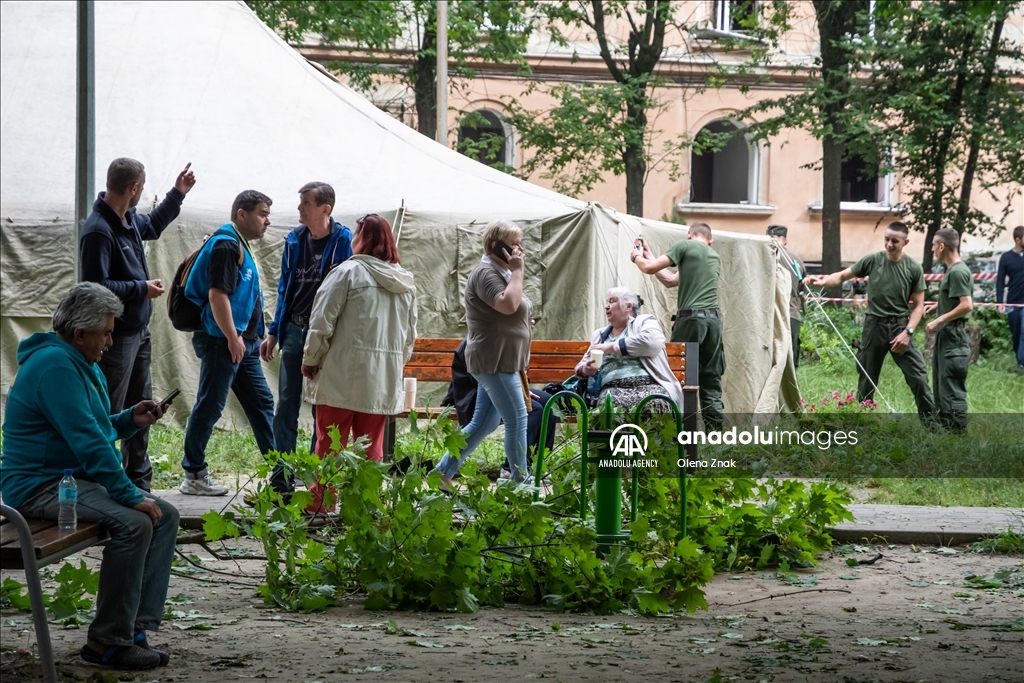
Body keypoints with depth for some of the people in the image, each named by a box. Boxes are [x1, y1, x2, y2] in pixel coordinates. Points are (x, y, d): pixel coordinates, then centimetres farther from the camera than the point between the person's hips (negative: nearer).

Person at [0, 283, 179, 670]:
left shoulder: (82, 364, 15)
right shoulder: (55, 364, -19)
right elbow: (86, 441, -24)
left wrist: (130, 420, 4)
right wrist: (131, 496, -23)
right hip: (39, 485, -11)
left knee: (165, 516, 0)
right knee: (133, 523, -28)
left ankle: (135, 627, -5)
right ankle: (107, 642, -21)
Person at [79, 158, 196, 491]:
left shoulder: (130, 219, 6)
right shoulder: (98, 230, -23)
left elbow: (153, 226, 31)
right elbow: (95, 286, -26)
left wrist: (177, 194, 26)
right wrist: (142, 288, -17)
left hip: (139, 331, 10)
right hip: (116, 336, -10)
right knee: (109, 414, -5)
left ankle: (139, 483, 28)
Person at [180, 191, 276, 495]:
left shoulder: (239, 246, 19)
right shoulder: (226, 245, -14)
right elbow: (217, 294, -22)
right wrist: (232, 338, -21)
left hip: (242, 342, 11)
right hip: (222, 342, -11)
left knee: (261, 402, 12)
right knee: (209, 406, -5)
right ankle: (193, 476, 1)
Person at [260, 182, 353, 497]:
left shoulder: (343, 241, -9)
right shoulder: (295, 240, 7)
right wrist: (273, 332, 12)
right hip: (295, 330, 5)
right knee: (286, 406, 4)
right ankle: (281, 479, 9)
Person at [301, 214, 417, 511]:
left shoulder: (349, 272, -9)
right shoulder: (406, 283, 10)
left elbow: (322, 322, -9)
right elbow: (410, 334, 17)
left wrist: (310, 361, 1)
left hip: (343, 374, -5)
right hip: (385, 379, 5)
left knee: (330, 441, 3)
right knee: (371, 443, 12)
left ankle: (320, 501, 5)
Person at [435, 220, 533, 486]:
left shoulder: (499, 273, 20)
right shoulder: (485, 273, -13)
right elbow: (508, 305, -29)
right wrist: (517, 271, -17)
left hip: (502, 362, 10)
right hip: (495, 362, -10)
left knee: (483, 423, 11)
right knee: (517, 420, -8)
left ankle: (443, 472, 16)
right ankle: (521, 483, -4)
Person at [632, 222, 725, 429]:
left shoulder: (685, 246, 3)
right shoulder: (715, 257, 24)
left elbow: (649, 268, 0)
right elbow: (671, 281, 27)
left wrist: (637, 257, 22)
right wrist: (648, 255, 33)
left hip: (691, 318, -6)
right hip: (714, 320, 6)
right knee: (711, 379, 7)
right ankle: (715, 428, 2)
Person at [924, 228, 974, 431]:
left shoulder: (958, 271, -17)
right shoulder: (951, 269, 13)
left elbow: (966, 305, -23)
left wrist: (939, 320, -19)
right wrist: (938, 305, 14)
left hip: (953, 336, -11)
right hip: (945, 335, 11)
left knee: (952, 388, -8)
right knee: (941, 385, 16)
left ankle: (958, 430, -6)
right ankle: (943, 427, 22)